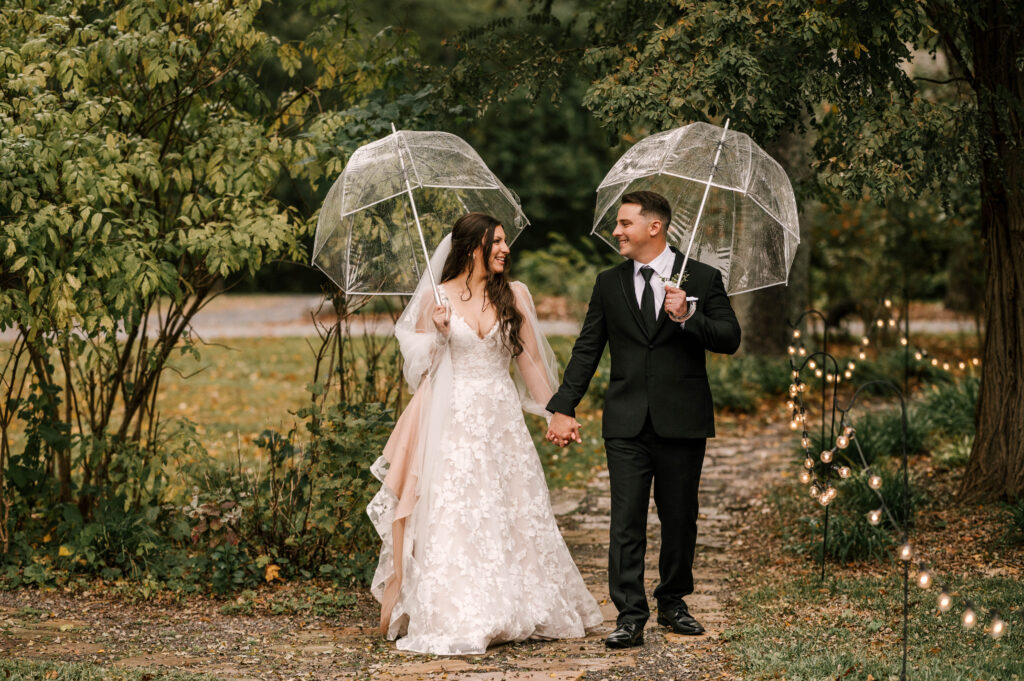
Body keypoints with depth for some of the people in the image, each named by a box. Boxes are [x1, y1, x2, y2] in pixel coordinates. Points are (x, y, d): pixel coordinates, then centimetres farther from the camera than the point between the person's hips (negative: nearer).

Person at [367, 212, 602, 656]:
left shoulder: (514, 295, 6)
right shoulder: (437, 296, 1)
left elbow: (530, 359, 11)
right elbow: (420, 363, 4)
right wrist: (438, 331, -13)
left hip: (502, 416, 2)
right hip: (453, 419, -2)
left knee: (515, 513, 2)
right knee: (453, 516, -7)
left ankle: (521, 609, 13)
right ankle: (456, 616, -2)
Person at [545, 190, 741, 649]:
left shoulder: (702, 279, 1)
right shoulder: (608, 284, 9)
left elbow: (730, 339, -2)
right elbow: (587, 350, 9)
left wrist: (688, 318, -18)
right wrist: (564, 408, 2)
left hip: (682, 422, -1)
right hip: (627, 425, 1)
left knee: (679, 519, 9)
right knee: (626, 521, -5)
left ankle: (673, 602, 25)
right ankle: (630, 617, -5)